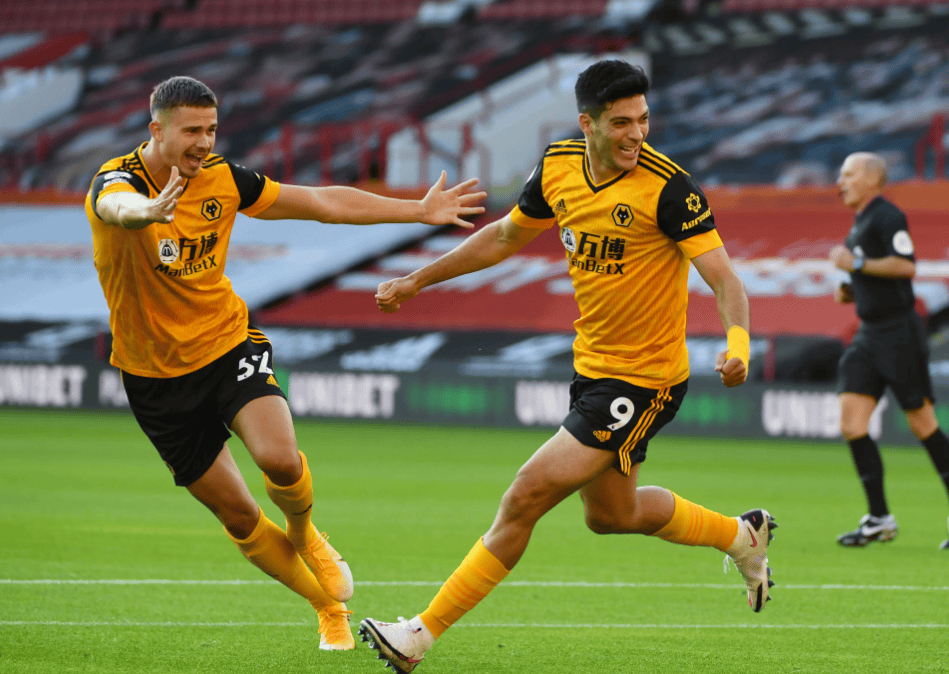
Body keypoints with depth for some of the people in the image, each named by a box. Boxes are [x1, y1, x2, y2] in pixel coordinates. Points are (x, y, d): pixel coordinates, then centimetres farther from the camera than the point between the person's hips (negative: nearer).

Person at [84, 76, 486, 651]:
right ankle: (331, 607, 23)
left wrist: (421, 211, 2)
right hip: (157, 374, -2)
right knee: (238, 517, 2)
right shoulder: (117, 180, -19)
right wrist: (148, 211, -71)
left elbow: (323, 202, 4)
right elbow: (118, 207, -46)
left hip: (229, 344, 2)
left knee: (280, 460, -26)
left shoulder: (222, 179, -6)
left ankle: (304, 534, 10)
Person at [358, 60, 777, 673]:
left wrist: (738, 342, -44)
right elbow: (505, 236, 15)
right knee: (611, 514, 24)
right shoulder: (558, 168, -3)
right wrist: (418, 281, 16)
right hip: (593, 366, 8)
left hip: (644, 380, -8)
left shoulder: (668, 186, -22)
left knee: (528, 496, -12)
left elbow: (724, 278, -24)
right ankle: (742, 536, 47)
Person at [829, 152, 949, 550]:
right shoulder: (860, 223, 18)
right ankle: (879, 519, 0)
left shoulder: (887, 216, -11)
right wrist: (850, 292, 10)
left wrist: (857, 265, -19)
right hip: (869, 334, 9)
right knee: (851, 423, -3)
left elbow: (906, 265, -24)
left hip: (899, 334, -9)